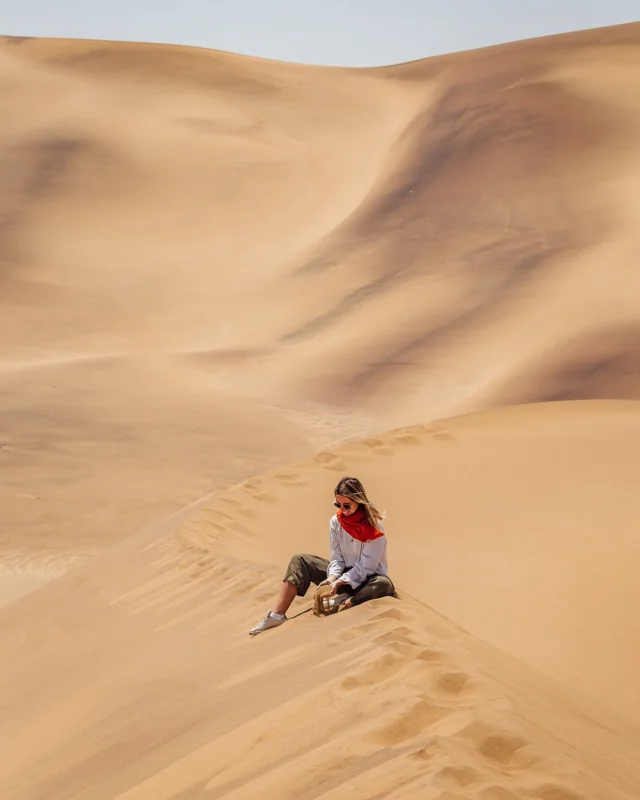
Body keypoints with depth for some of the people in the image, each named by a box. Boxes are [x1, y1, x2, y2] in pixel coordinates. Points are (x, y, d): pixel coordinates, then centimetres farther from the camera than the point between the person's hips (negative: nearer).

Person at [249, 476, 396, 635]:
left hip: (366, 578, -5)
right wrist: (332, 578, -24)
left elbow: (366, 566, -22)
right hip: (345, 575, 5)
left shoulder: (374, 527, -21)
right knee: (300, 561, -7)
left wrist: (339, 582, -29)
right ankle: (277, 615, -17)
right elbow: (337, 558, -4)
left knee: (383, 584, -40)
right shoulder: (336, 521, -6)